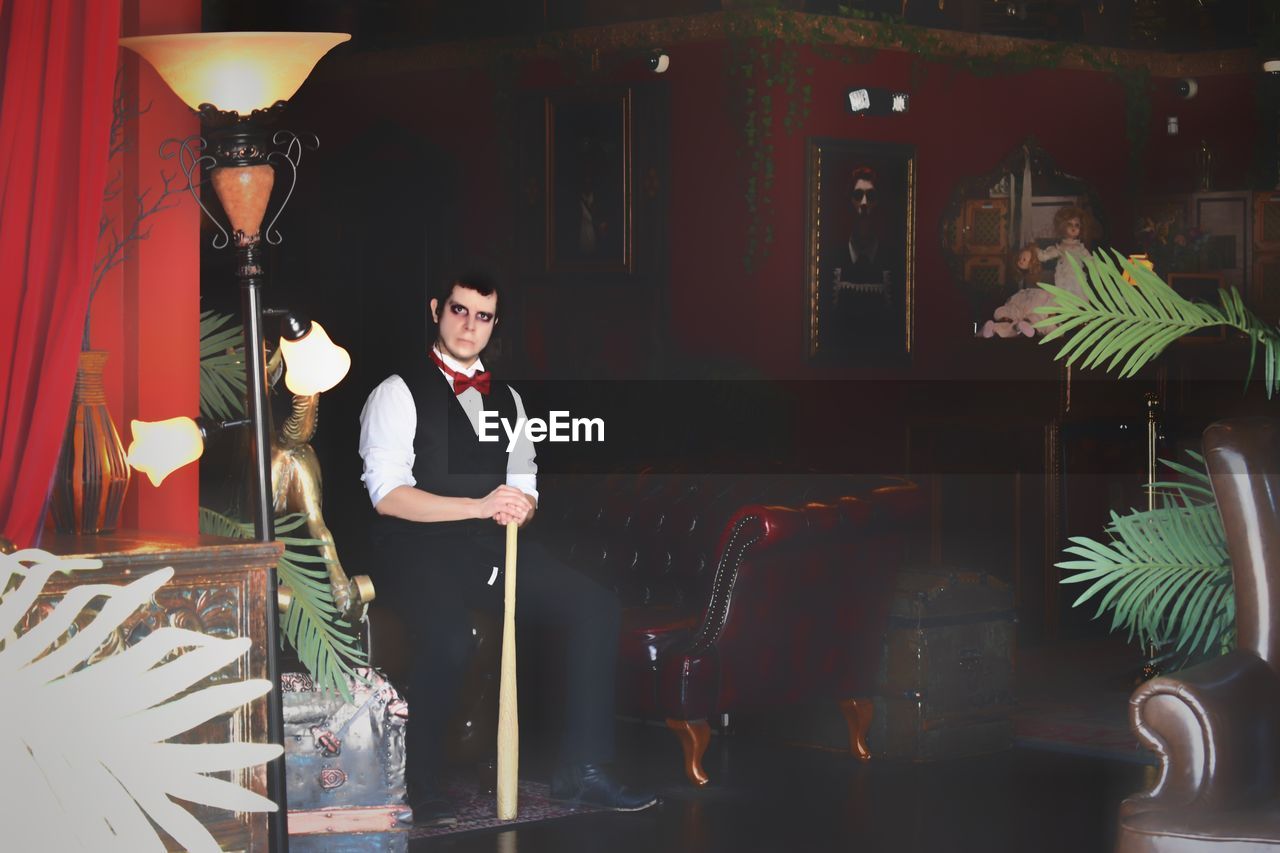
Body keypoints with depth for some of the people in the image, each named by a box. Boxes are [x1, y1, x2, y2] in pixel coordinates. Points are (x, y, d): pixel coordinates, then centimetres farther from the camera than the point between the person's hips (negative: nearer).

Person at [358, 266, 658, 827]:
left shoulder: (506, 399, 21)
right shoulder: (399, 393, -1)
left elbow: (524, 488, 20)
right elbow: (387, 495, -12)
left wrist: (519, 507, -7)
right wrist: (480, 507, -21)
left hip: (492, 548, 7)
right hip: (420, 553, -6)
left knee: (596, 608, -13)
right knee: (449, 638, -36)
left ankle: (582, 770, -8)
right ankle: (425, 787, -16)